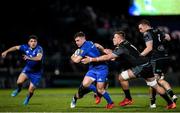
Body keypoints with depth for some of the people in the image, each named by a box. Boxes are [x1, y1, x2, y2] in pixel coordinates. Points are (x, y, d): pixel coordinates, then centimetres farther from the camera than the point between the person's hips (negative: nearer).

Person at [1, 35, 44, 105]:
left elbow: (39, 58, -44)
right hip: (28, 68, 3)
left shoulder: (39, 49, -25)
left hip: (36, 72, -3)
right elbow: (16, 47, 7)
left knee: (31, 90, -3)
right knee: (19, 82, -21)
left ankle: (27, 98, 35)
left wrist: (29, 58, -58)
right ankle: (19, 89, 17)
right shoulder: (26, 47, -10)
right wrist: (6, 52, 6)